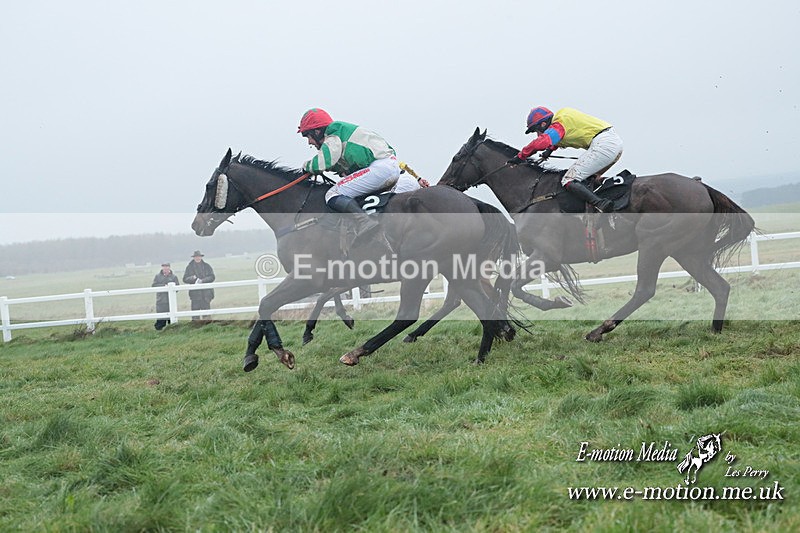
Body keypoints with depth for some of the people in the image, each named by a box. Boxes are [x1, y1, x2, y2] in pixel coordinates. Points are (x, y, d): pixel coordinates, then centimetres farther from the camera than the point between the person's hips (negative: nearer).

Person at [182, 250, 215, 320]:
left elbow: (212, 277, -1)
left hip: (206, 293, 0)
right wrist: (192, 278, -16)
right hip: (195, 293, 0)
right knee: (195, 310, -3)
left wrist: (202, 280, -15)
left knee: (206, 308, 1)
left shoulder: (206, 266, 7)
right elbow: (185, 279, 4)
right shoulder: (189, 267, 7)